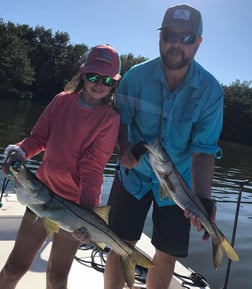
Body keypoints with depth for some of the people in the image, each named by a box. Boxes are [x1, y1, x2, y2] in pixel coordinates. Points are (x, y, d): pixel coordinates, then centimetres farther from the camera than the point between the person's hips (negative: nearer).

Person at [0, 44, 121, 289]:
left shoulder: (110, 118, -12)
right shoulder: (62, 101, -1)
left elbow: (92, 167, -17)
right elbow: (39, 137, 4)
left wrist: (87, 210, -28)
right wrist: (21, 151, -17)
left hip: (76, 203, -3)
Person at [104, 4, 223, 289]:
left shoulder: (211, 90, -17)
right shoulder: (136, 76, -15)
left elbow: (204, 149, -19)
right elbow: (121, 120, -3)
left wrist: (201, 197, -34)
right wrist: (124, 148, -24)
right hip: (134, 174, 0)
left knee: (167, 256, 10)